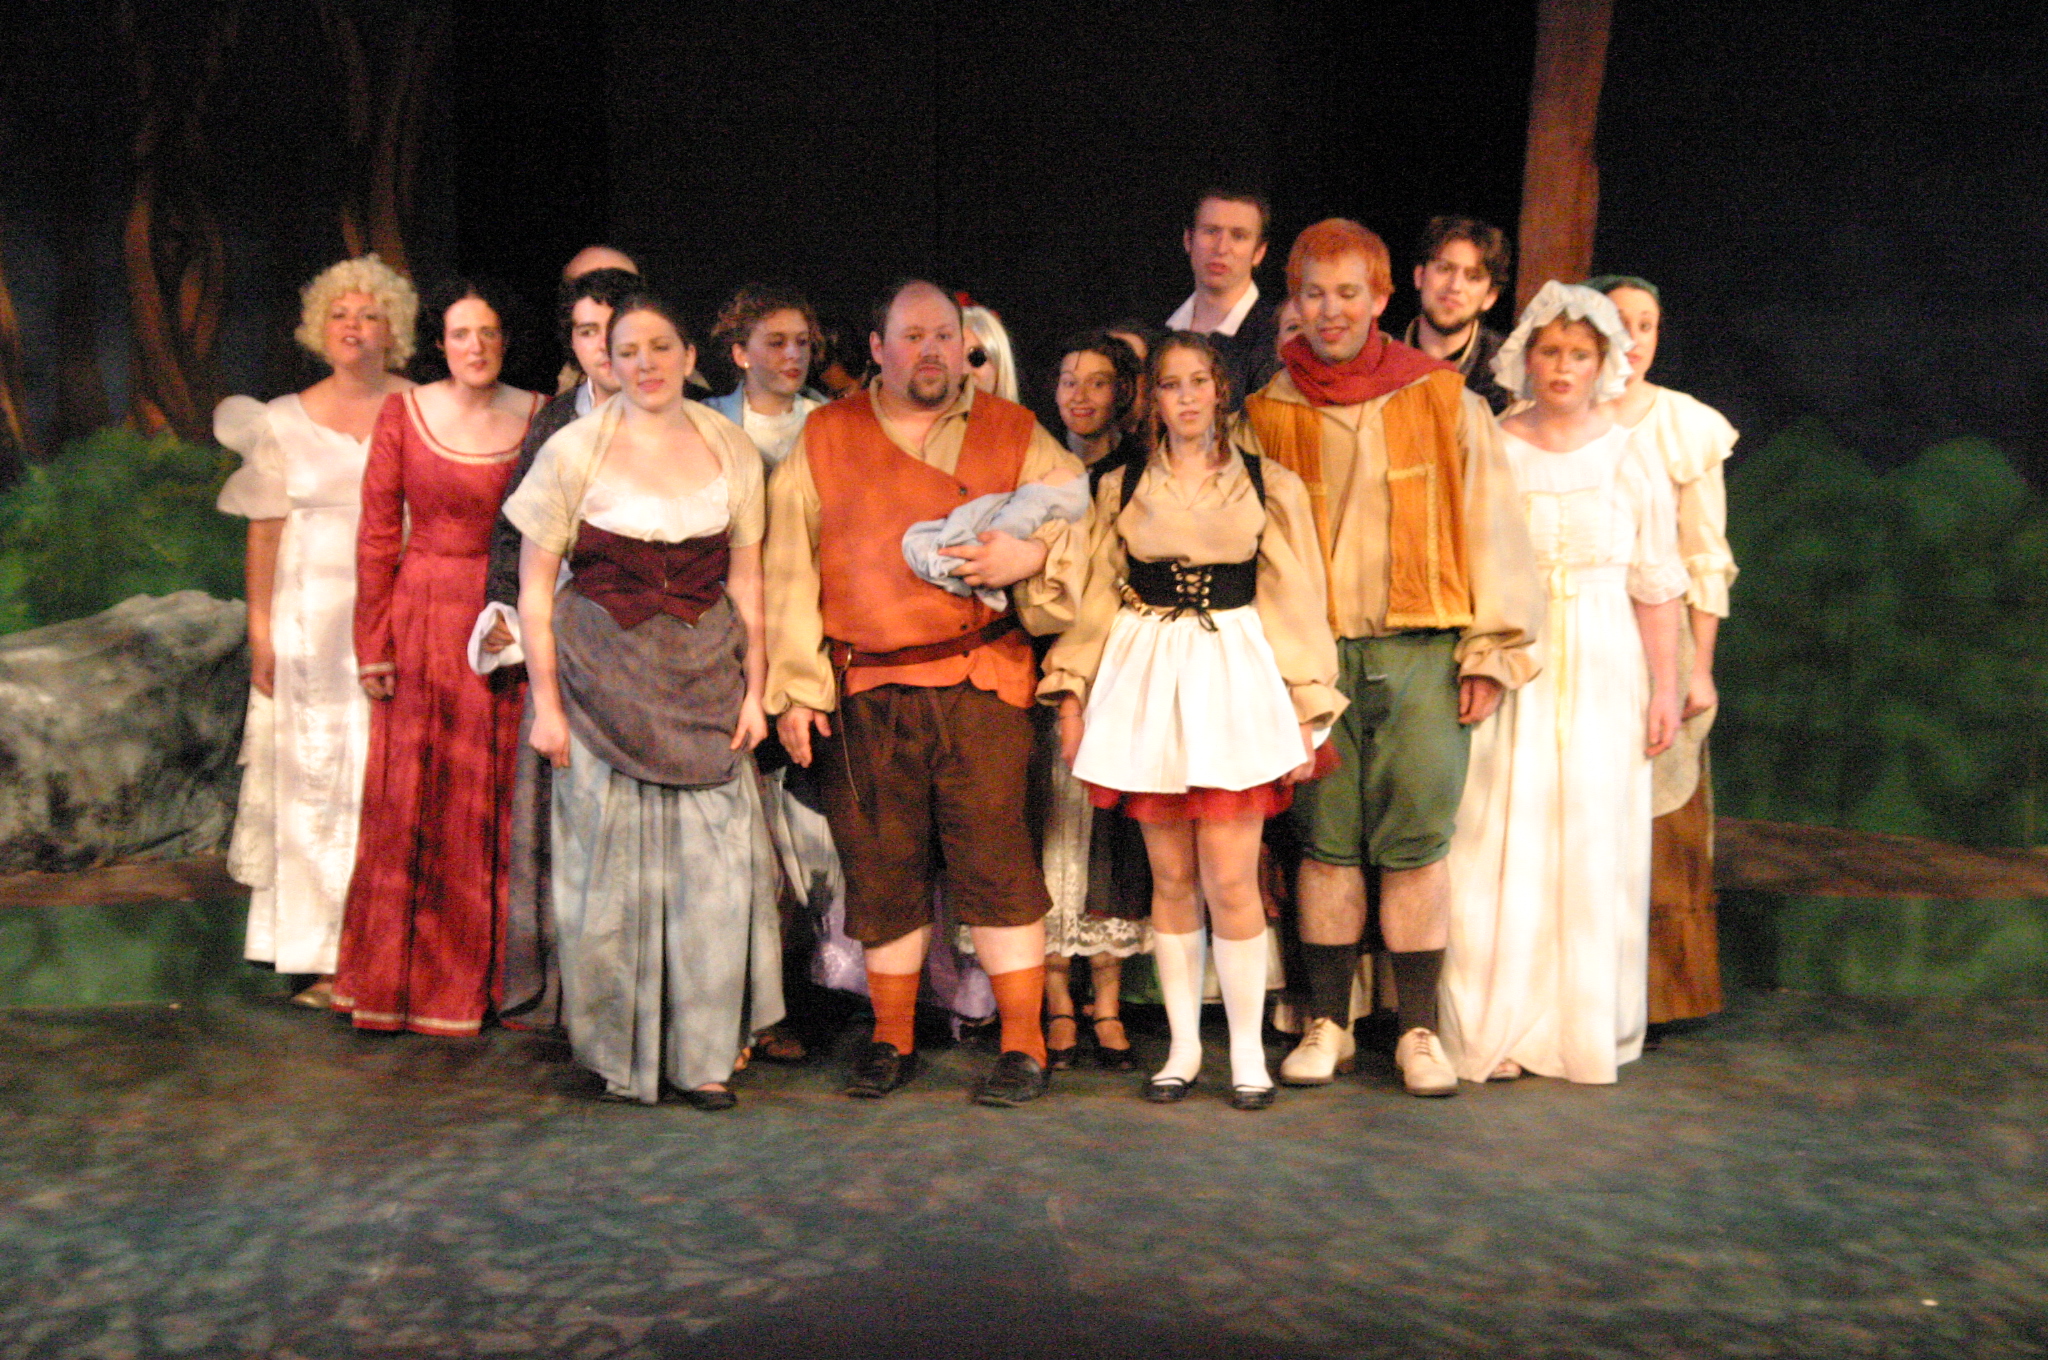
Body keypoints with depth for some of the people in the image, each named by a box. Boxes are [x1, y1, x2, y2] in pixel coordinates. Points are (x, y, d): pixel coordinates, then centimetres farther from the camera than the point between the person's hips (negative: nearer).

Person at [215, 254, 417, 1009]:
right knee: (312, 780, 1)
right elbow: (265, 531, 8)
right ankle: (328, 962, 7)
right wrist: (260, 630, 2)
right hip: (310, 620, 1)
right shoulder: (284, 422, 8)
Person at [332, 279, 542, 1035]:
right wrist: (372, 642, -2)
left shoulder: (539, 418, 3)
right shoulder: (404, 413, 2)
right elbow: (378, 534, 2)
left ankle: (485, 979, 17)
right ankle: (399, 982, 16)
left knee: (493, 803, 5)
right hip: (421, 621, 0)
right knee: (409, 802, 4)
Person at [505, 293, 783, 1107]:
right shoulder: (575, 450, -3)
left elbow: (745, 580, 11)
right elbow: (535, 588, -1)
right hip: (603, 672, -2)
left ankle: (704, 1056, 11)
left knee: (714, 863, -2)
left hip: (704, 674, 2)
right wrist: (547, 703, -6)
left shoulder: (730, 447, 6)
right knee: (611, 862, 3)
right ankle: (619, 1056, 19)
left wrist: (755, 688, 5)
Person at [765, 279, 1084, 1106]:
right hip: (862, 695, 2)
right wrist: (795, 688, 2)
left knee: (993, 858, -6)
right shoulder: (823, 439, 11)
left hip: (980, 683, -1)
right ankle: (891, 1040, 21)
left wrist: (1032, 554, -11)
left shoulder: (1014, 435, 10)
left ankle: (1023, 1045, 4)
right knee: (881, 867, 6)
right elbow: (790, 569, 9)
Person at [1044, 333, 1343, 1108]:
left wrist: (1306, 715, 2)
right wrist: (1071, 696, 4)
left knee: (1230, 880, -7)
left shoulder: (1270, 487, 8)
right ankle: (1184, 1045, 16)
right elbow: (1096, 600, 12)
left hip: (1237, 680, -1)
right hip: (1146, 683, 2)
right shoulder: (1121, 489, 12)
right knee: (1171, 879, 5)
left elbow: (1297, 606, 7)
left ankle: (1247, 1050, 6)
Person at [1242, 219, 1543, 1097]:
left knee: (1416, 842, -1)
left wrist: (1491, 649, 0)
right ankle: (1326, 1023, 16)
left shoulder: (1445, 400, 5)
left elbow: (1489, 524, 5)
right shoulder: (1269, 414, 8)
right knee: (1327, 841, 4)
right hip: (1314, 654, 1)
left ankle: (1419, 1029, 11)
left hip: (1421, 652, -1)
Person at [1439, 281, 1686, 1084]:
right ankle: (1500, 1030, 9)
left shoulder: (1628, 458, 5)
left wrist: (1665, 686, 0)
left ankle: (1589, 1032, 16)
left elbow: (1656, 586, 5)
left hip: (1603, 672, 1)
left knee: (1596, 849, 3)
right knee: (1503, 848, -1)